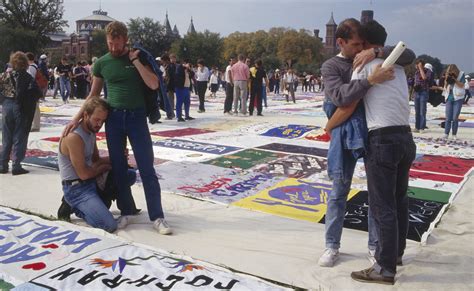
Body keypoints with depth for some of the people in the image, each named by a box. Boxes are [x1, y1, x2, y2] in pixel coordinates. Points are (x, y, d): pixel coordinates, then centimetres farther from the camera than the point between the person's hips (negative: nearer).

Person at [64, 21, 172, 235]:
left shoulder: (139, 56, -1)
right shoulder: (102, 63, 3)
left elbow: (154, 85, -12)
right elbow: (94, 94, 11)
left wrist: (135, 60, -14)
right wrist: (77, 118, 6)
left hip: (137, 116, -2)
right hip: (113, 117, 2)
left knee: (147, 168, -2)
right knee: (118, 167, 6)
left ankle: (157, 216, 4)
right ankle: (126, 212, 21)